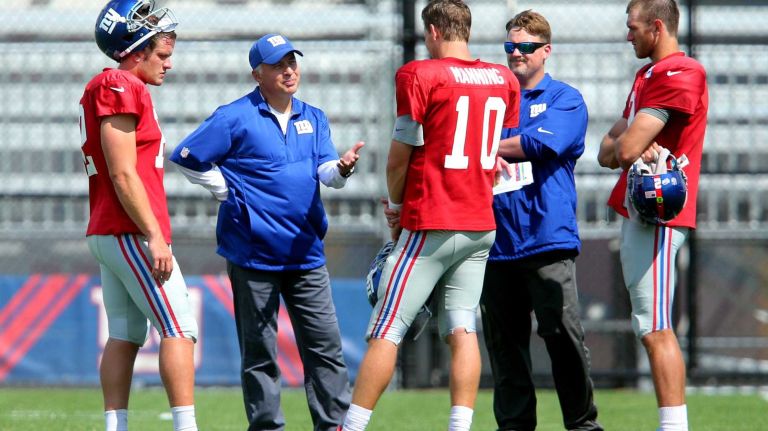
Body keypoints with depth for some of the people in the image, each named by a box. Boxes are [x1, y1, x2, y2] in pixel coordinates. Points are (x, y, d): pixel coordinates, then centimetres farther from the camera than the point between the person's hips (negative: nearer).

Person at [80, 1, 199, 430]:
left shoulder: (112, 88, 17)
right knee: (179, 329, -10)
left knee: (125, 335, 8)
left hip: (107, 234, 10)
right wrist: (155, 236, -19)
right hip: (132, 234, -10)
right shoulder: (121, 89, -13)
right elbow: (123, 175, -18)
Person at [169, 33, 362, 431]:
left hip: (306, 253, 4)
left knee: (325, 344, 2)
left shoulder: (313, 119, 12)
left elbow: (326, 173, 1)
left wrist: (341, 168, -22)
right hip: (253, 253, -4)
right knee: (260, 351, 2)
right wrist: (230, 194, -5)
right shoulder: (235, 118, -4)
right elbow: (186, 158, -5)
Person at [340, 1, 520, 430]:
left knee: (386, 332, -3)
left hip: (430, 225, -6)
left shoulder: (420, 76, -10)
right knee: (462, 330, 5)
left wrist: (396, 206, 10)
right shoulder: (504, 80, 8)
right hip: (481, 224, 6)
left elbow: (400, 155, -6)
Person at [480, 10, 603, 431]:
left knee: (564, 337, -6)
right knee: (504, 342, 6)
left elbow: (543, 143, -13)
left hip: (548, 235, -4)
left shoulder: (565, 100, 4)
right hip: (497, 239, 4)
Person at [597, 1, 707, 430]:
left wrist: (626, 145, 3)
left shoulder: (680, 74, -14)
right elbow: (608, 152, 15)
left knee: (654, 329, -13)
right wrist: (631, 148, -6)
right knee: (654, 329, 9)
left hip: (656, 217, -10)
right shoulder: (649, 74, 19)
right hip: (637, 213, 10)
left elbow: (626, 149, -20)